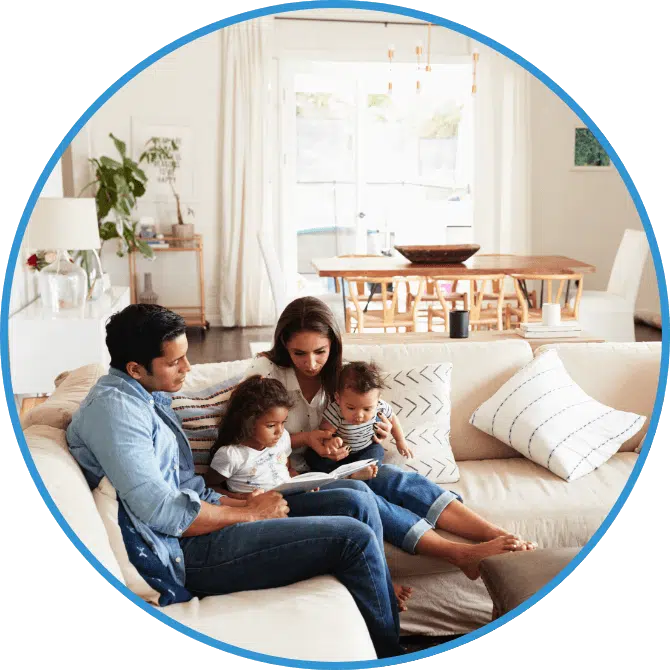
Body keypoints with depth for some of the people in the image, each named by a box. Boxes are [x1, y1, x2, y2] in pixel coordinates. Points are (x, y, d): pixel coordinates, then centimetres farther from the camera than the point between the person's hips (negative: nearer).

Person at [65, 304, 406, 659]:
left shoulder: (152, 397, 15)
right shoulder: (112, 407, -17)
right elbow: (163, 513, -23)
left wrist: (244, 504, 0)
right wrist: (251, 514, -11)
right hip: (184, 552, -10)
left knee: (356, 499, 1)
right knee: (353, 538, -14)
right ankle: (389, 656, 8)